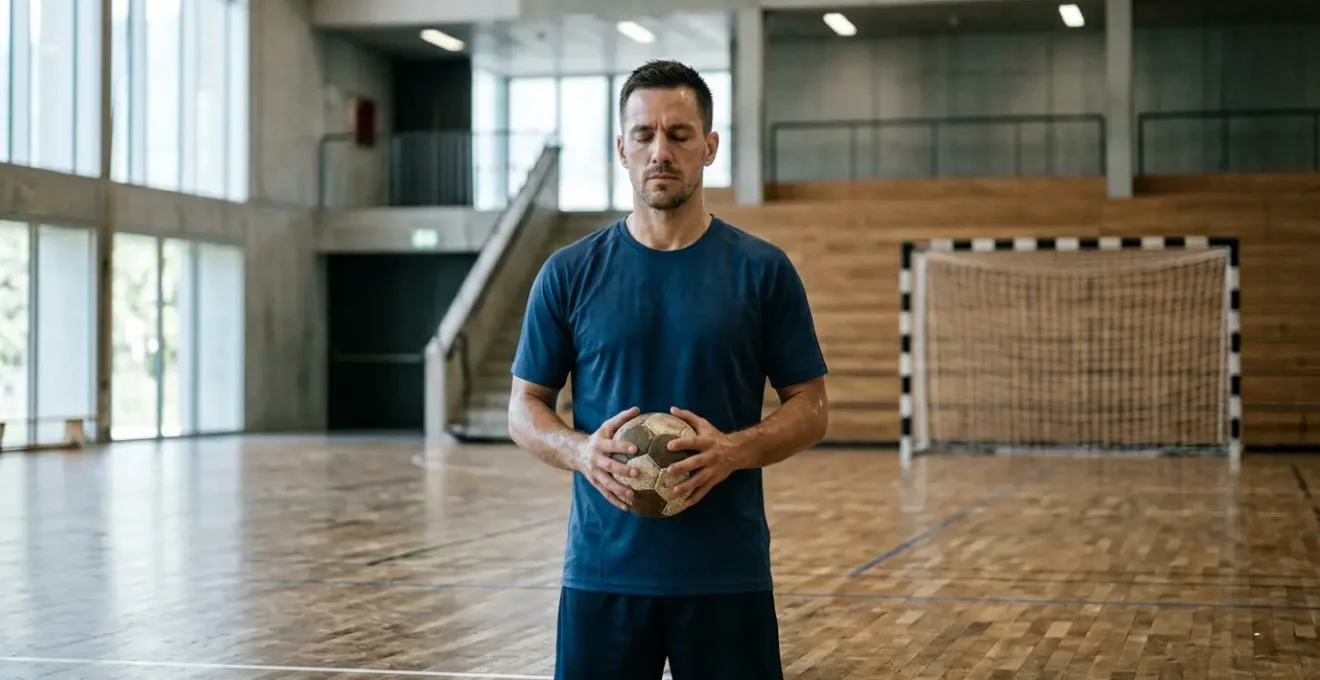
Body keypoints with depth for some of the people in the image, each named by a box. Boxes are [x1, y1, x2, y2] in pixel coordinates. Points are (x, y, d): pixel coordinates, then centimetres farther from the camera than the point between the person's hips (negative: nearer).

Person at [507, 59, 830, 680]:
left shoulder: (763, 271, 1)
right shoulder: (569, 273, 3)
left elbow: (810, 408, 3)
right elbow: (524, 408, 7)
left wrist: (733, 450, -16)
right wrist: (581, 452, -14)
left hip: (728, 575, 0)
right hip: (601, 572, 1)